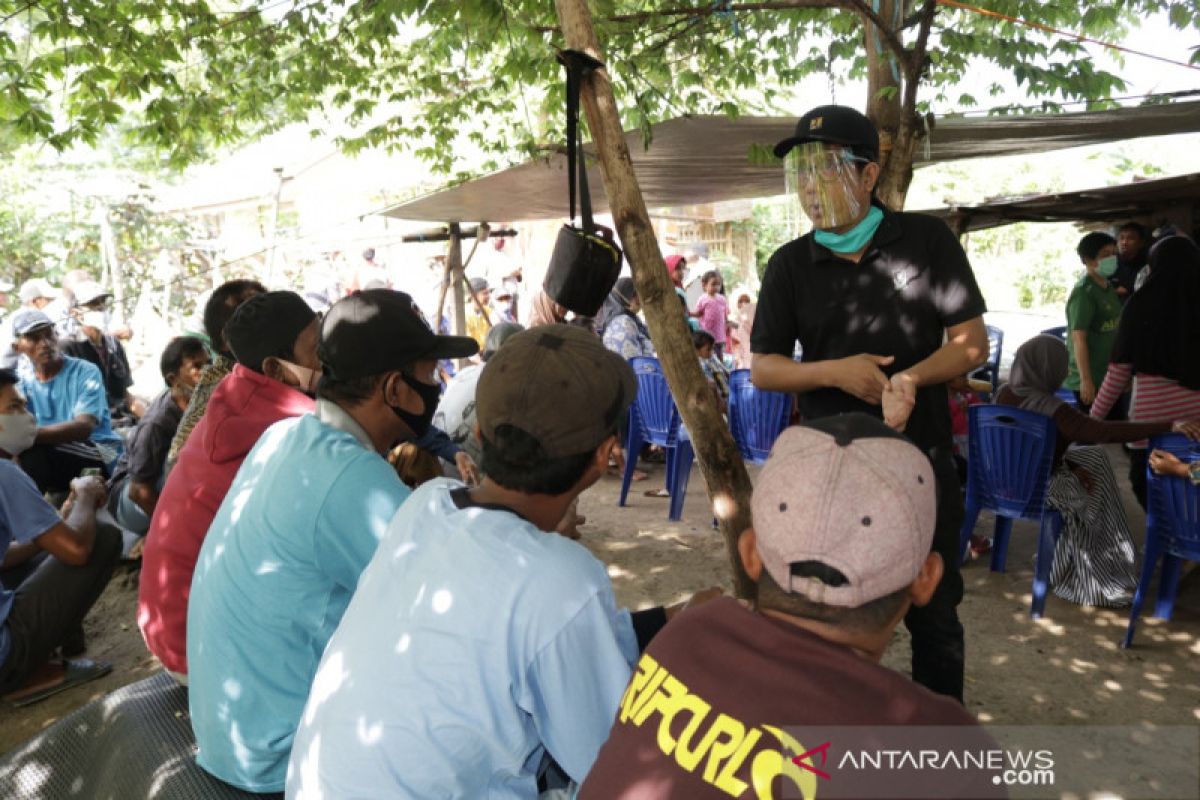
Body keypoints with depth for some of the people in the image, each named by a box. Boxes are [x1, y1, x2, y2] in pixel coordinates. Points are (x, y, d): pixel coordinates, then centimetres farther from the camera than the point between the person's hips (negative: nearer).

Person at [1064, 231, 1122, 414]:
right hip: (1090, 380, -8)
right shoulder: (1083, 292, -15)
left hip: (1110, 378, 8)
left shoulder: (1110, 288, 11)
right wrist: (1086, 380, -22)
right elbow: (1078, 338, -19)